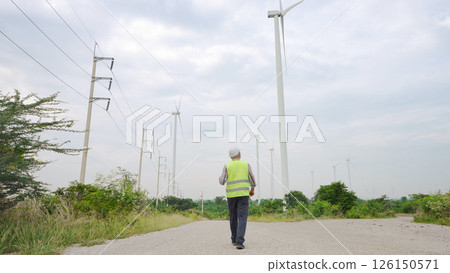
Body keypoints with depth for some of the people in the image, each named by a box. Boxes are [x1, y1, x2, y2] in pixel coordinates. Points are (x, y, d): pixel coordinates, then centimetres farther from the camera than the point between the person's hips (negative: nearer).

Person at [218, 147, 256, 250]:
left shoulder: (227, 166, 2)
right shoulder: (246, 164, 3)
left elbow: (222, 181, -5)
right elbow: (252, 180, 5)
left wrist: (220, 178, 19)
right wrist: (252, 190, 23)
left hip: (231, 194, 1)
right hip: (243, 194, -1)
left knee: (233, 217, 16)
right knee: (242, 218, -4)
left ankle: (234, 240, 26)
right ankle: (239, 242, -17)